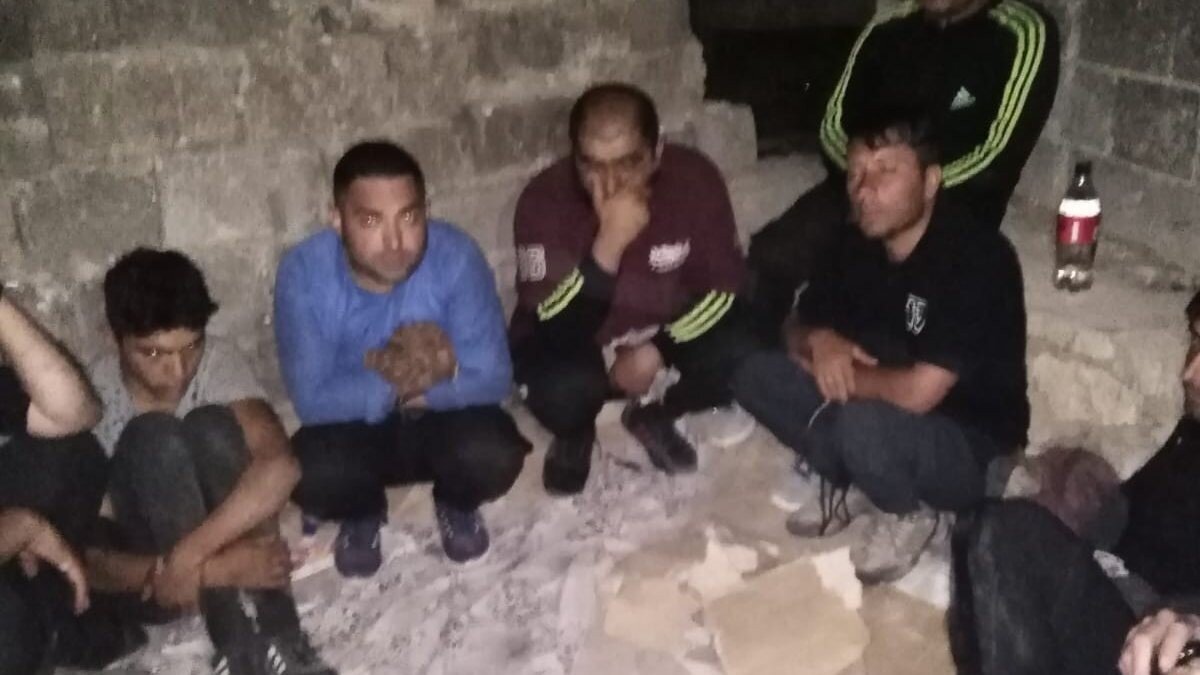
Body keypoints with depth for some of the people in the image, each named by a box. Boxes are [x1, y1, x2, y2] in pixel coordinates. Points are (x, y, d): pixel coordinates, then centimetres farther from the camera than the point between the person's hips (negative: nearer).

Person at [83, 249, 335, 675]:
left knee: (211, 427, -27)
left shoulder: (218, 362, -12)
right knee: (154, 437, -29)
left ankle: (273, 638, -28)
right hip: (140, 572, -1)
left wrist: (188, 555, -36)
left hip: (224, 535, 2)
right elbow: (79, 556, -22)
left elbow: (279, 467, -28)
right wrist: (213, 568, -34)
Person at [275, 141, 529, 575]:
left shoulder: (456, 257, -24)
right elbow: (312, 400, -23)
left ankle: (456, 504, 9)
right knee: (314, 475, -31)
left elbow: (493, 378, -22)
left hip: (443, 421, 0)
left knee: (492, 453, -31)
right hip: (355, 430, 0)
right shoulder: (303, 272, -23)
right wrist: (395, 381, -38)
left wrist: (404, 383, -32)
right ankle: (362, 514, 9)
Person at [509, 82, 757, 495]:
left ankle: (653, 417, 9)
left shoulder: (696, 179, -23)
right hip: (574, 339, -2)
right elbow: (556, 331, -34)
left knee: (741, 354, -24)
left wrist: (655, 351, -21)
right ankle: (574, 434, 6)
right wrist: (609, 244, -45)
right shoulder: (544, 201, -29)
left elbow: (723, 289, -12)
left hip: (668, 330, 3)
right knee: (562, 389, -34)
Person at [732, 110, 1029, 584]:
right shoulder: (860, 245, -3)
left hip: (971, 451, -7)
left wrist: (834, 372, -14)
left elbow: (918, 392, -32)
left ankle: (908, 512, -4)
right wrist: (819, 342, -18)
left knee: (862, 423, -37)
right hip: (885, 413, 7)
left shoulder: (977, 258, -26)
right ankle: (854, 485, 6)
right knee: (754, 372, -6)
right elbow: (797, 327, 7)